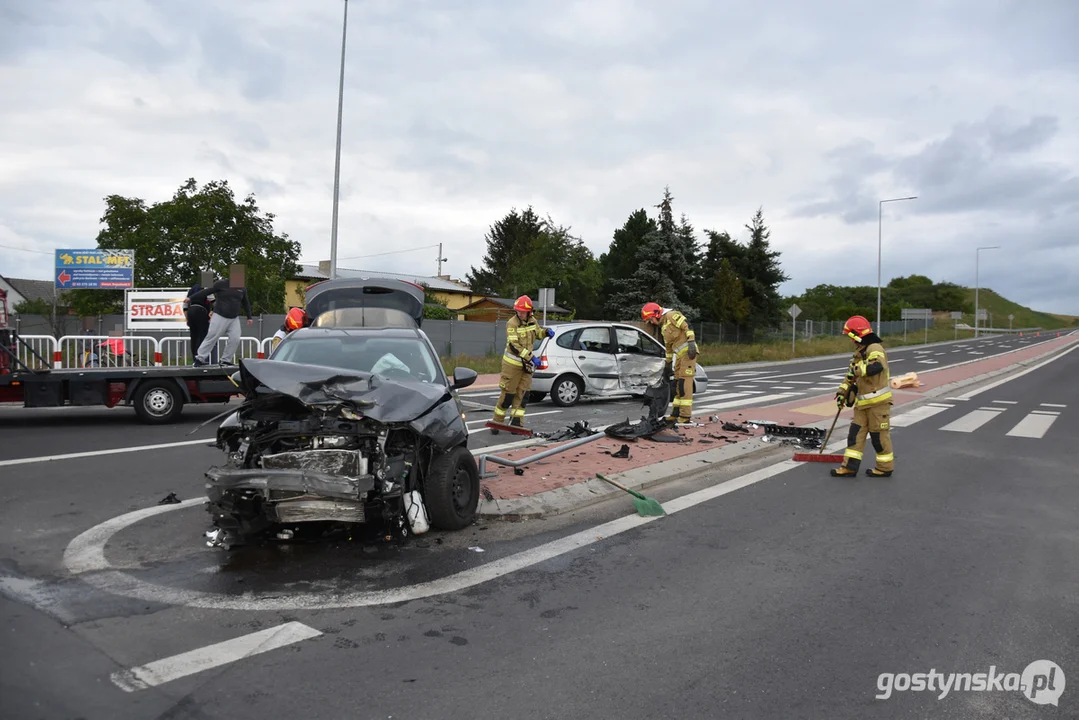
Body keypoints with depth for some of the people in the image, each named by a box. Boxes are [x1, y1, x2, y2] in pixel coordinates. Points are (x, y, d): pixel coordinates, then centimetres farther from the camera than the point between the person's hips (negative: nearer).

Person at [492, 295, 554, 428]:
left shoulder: (532, 320, 3)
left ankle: (516, 423, 12)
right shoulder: (512, 323, -17)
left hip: (527, 364, 6)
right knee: (508, 393, -2)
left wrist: (547, 331, 1)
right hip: (512, 363, -6)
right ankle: (497, 421, 11)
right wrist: (531, 357, -30)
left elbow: (537, 332, 25)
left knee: (523, 394, 5)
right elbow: (514, 345, -25)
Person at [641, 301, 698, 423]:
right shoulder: (663, 327, 21)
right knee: (677, 384, 12)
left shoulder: (671, 315, -6)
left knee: (685, 383, -11)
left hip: (688, 352, -10)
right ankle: (676, 413, 18)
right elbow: (669, 348, 26)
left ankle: (686, 415, -10)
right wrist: (668, 365, 27)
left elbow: (687, 326, -17)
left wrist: (691, 343, -25)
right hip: (679, 355, 10)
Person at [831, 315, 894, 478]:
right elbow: (851, 374, 21)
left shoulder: (875, 348, -15)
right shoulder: (860, 352, 16)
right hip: (863, 402, 9)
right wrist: (843, 391, 14)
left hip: (878, 401, -9)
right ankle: (850, 466, 8)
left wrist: (858, 369, -32)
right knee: (856, 432, 6)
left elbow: (878, 365, -37)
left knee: (879, 435, 1)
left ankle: (885, 467, 15)